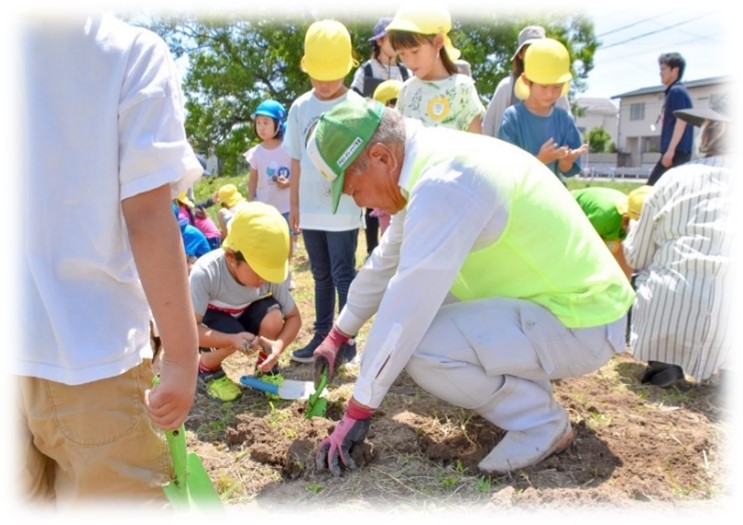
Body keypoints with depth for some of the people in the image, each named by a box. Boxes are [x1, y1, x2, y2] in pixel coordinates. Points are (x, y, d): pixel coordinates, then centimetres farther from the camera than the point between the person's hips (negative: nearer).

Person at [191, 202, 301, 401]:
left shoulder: (269, 273, -25)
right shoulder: (205, 273, -37)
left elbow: (294, 317, -15)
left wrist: (279, 344, -36)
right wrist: (233, 339, -51)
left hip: (245, 314, 3)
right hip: (210, 319, -2)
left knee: (273, 315, -29)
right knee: (233, 336, -35)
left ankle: (266, 367, 0)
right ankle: (207, 372, 0)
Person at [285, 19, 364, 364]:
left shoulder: (357, 107, -7)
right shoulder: (300, 108, 6)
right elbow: (297, 161, 10)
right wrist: (294, 205, 12)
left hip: (344, 209, -4)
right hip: (310, 209, 5)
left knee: (343, 275, 2)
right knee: (321, 275, 14)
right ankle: (322, 335, 25)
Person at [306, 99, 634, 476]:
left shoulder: (444, 183, -27)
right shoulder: (428, 164, 4)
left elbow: (405, 310, -26)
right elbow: (386, 263, 13)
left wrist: (358, 411, -14)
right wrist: (338, 336, 22)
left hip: (583, 322, -9)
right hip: (571, 295, 9)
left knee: (419, 345, -24)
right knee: (424, 294, 13)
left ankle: (539, 421, -1)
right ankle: (524, 384, 18)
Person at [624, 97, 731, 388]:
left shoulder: (676, 177, 2)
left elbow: (636, 257, 9)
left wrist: (635, 230, 31)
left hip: (668, 311, -3)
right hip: (727, 321, 3)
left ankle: (662, 359, 8)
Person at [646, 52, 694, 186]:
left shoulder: (677, 91, -7)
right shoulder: (673, 92, 22)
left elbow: (681, 121, -17)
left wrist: (670, 150, -22)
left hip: (677, 151, -10)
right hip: (678, 151, 10)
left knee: (652, 186, -15)